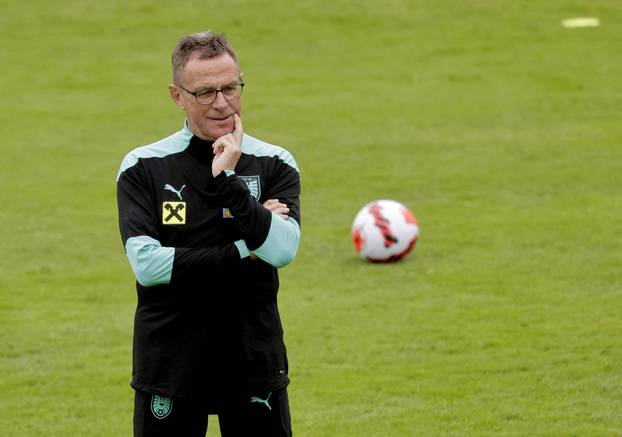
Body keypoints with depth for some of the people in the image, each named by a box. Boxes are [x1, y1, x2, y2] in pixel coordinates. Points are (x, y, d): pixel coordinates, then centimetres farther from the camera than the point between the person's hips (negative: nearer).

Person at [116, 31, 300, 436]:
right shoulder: (143, 168, -2)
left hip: (254, 366, 1)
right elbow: (146, 264, -13)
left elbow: (282, 250, -14)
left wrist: (228, 181, -20)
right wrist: (241, 253, -12)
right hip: (169, 368, -1)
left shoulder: (275, 164, 1)